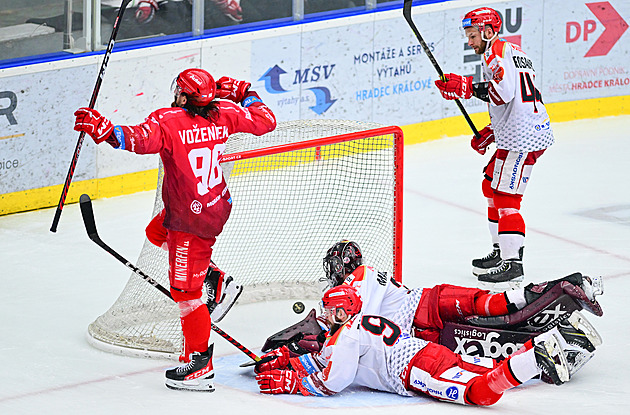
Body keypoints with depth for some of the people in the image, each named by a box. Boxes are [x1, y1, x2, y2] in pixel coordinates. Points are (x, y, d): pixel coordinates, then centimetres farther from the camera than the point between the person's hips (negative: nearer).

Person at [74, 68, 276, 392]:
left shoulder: (168, 121, -22)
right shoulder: (224, 113, -4)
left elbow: (142, 139, -41)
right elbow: (265, 121, 8)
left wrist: (106, 131, -47)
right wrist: (245, 94, 22)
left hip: (192, 221, -8)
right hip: (218, 204, 8)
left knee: (185, 291, 1)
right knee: (157, 232, 33)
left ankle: (200, 364, 7)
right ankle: (212, 278, 32)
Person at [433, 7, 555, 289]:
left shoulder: (497, 52, -9)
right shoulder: (511, 52, 23)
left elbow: (504, 92, -25)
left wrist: (466, 87, -22)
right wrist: (489, 133, 23)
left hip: (522, 137, -11)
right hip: (519, 134, 11)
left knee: (505, 196, -10)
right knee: (492, 185, 21)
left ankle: (512, 266, -10)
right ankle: (502, 251, 29)